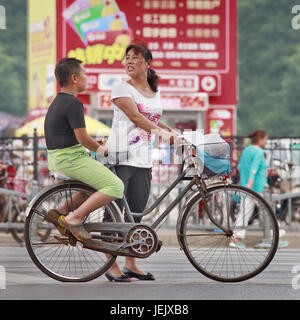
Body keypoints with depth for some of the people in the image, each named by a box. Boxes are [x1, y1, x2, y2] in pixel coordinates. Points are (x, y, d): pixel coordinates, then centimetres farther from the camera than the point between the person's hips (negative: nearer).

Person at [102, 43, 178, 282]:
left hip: (143, 159, 6)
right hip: (120, 156, -6)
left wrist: (173, 131, 11)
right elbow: (135, 116, -17)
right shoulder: (121, 88, -5)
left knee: (136, 213, 8)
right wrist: (159, 131, -28)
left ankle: (131, 264, 15)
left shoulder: (155, 91, 15)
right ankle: (112, 266, -3)